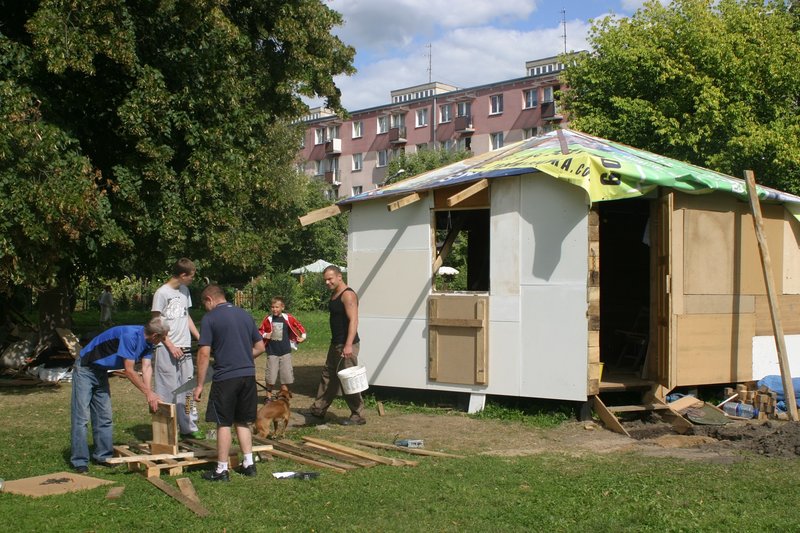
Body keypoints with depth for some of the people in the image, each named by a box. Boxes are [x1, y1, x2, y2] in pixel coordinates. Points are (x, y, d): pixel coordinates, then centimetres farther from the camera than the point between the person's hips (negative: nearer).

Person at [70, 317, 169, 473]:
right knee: (81, 417, -7)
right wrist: (148, 393, -22)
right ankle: (80, 461, -5)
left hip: (101, 372, 9)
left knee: (104, 417, 10)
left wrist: (150, 393, -18)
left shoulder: (147, 341, -2)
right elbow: (129, 371, -27)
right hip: (85, 370, -9)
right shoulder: (130, 336, -30)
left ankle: (103, 455, 17)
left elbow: (146, 368, -5)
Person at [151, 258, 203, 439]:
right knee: (168, 389, -3)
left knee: (187, 387, 9)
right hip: (167, 349, -7)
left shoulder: (184, 291, 12)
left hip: (184, 348, 7)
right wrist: (170, 346, -15)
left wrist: (199, 337, 11)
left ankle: (188, 427, 16)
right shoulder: (162, 293, -10)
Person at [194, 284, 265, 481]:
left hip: (225, 377, -6)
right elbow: (260, 347, 14)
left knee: (223, 423, 3)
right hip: (248, 375, 6)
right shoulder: (245, 314, 12)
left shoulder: (210, 318, -6)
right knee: (243, 422, 17)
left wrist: (200, 385, -6)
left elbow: (204, 353, -11)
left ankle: (222, 470, 7)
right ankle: (249, 464, 17)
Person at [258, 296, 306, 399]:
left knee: (287, 375, 4)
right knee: (270, 376, 0)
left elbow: (298, 326, 11)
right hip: (272, 352, 0)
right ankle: (268, 396, 15)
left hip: (285, 352, 1)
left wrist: (303, 336, 2)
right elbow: (260, 331, 7)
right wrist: (265, 335, -12)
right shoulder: (268, 319, -3)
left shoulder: (288, 318, -3)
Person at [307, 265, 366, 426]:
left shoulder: (348, 295, -16)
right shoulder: (334, 294, 14)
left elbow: (353, 320, -24)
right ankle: (318, 409, 29)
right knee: (328, 376, 18)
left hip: (346, 345, -10)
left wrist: (348, 345, -31)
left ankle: (358, 415, 1)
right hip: (335, 344, 10)